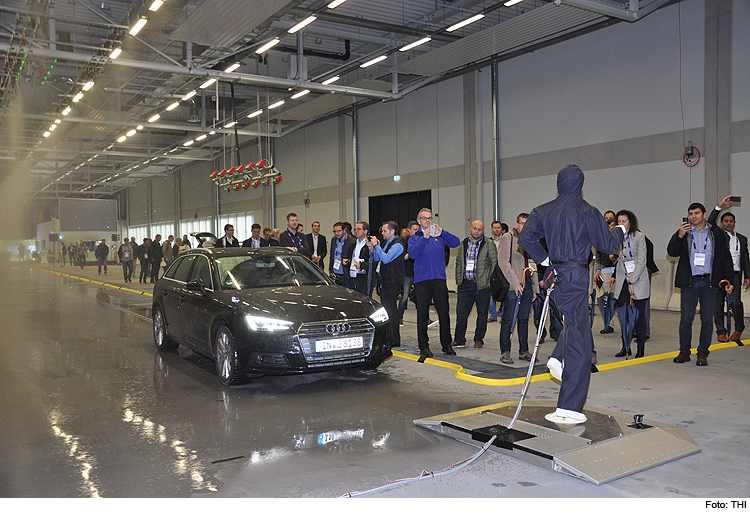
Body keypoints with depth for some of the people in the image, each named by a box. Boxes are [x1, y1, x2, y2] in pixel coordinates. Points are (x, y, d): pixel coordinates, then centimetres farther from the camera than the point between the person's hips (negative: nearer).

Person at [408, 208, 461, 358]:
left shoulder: (439, 236, 14)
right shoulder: (414, 238, 11)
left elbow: (456, 243, -2)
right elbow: (412, 254, -7)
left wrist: (442, 232, -15)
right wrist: (424, 238, -17)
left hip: (439, 279, 1)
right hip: (421, 280, -1)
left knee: (444, 313, 0)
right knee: (422, 314, 1)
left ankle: (446, 344, 12)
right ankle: (423, 346, 9)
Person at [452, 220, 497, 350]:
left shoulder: (489, 244, 0)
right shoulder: (464, 243, 12)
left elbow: (494, 263, -1)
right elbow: (458, 262, 18)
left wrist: (488, 279, -6)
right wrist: (458, 279, 10)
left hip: (482, 285, -3)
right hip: (465, 284, 3)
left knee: (482, 314, 6)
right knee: (461, 312, 2)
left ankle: (479, 340, 19)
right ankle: (459, 340, 13)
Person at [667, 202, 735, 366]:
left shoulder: (717, 234, 7)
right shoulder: (684, 233, 7)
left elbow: (726, 259, 9)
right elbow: (672, 252, -2)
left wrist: (729, 280, 3)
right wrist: (679, 235, -16)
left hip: (709, 282, 0)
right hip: (689, 282, 0)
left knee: (707, 319, 2)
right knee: (686, 319, 0)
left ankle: (702, 353, 12)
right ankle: (684, 351, 12)